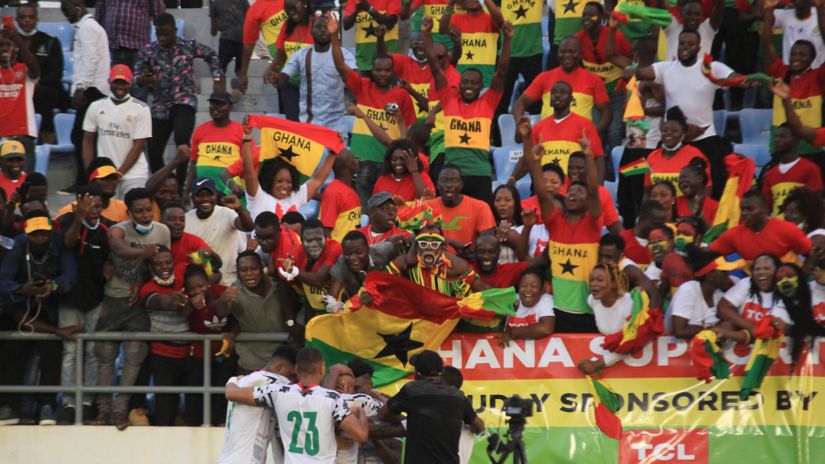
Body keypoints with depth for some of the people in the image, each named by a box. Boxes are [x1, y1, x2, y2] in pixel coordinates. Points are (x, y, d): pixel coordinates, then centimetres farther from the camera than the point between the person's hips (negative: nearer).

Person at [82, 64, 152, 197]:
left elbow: (138, 145, -6)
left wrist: (119, 173, -10)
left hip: (133, 175, -3)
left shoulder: (141, 109, -4)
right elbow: (88, 141, 14)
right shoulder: (96, 107, 7)